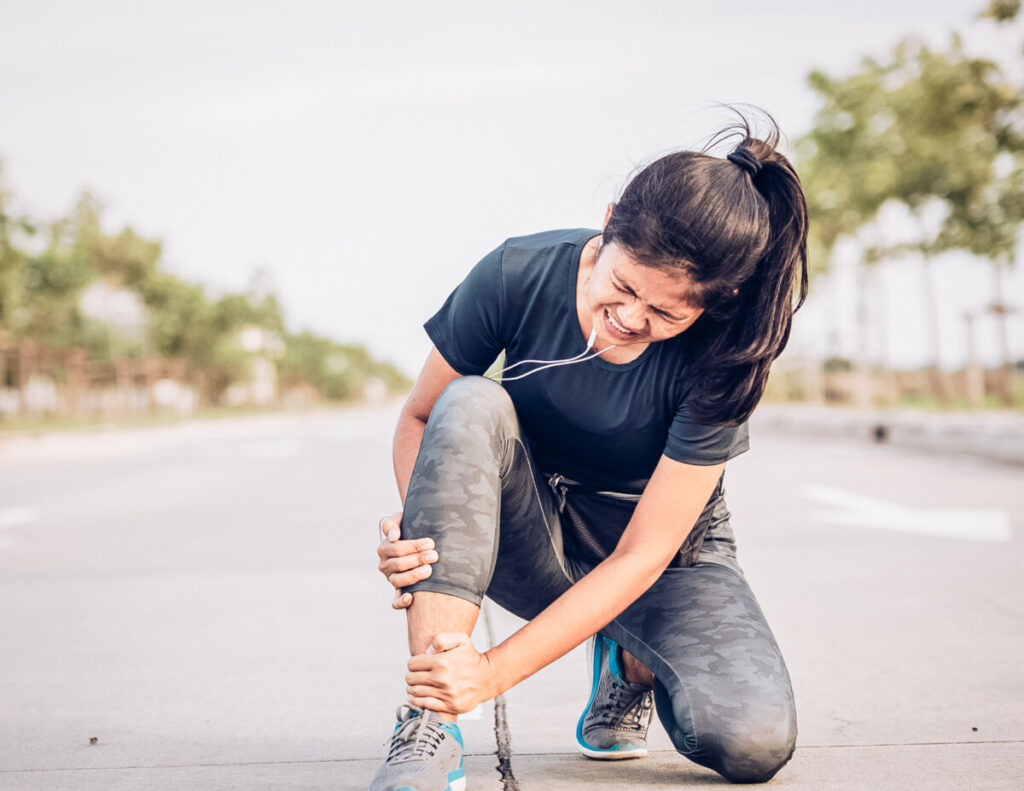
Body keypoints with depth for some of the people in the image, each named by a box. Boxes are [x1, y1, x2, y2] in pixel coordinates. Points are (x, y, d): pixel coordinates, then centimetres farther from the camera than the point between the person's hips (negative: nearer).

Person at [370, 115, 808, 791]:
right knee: (471, 405, -32)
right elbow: (422, 415, -7)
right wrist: (417, 523, -29)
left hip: (668, 563, 0)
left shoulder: (719, 358, -24)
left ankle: (631, 663, 10)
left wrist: (495, 672, -31)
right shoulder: (517, 276, -20)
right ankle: (428, 732, -33)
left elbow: (641, 556, -25)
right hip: (529, 540, 1)